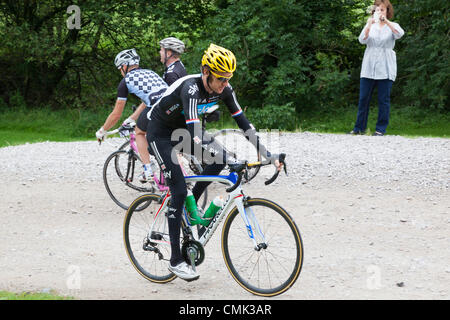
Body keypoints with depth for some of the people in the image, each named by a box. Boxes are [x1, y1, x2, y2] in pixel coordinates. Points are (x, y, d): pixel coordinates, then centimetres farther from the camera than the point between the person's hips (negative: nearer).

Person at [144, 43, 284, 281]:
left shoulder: (224, 89, -15)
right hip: (160, 132, -7)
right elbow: (195, 136, -45)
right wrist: (231, 161, -53)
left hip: (183, 127, 7)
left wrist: (268, 155, -17)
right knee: (179, 190, -14)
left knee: (221, 159, -15)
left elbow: (243, 123, -10)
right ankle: (175, 260, -7)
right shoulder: (191, 89, -36)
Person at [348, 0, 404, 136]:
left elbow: (400, 34, -18)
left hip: (386, 70, -2)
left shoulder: (392, 26, 6)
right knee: (363, 98, 2)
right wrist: (369, 25, -24)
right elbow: (362, 40, -7)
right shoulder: (370, 26, 12)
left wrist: (386, 21, -29)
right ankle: (359, 127, 8)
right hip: (368, 68, 2)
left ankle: (381, 129, 6)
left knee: (384, 100, -1)